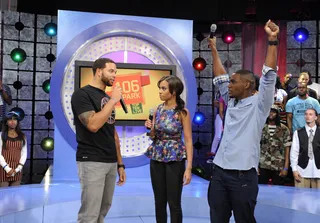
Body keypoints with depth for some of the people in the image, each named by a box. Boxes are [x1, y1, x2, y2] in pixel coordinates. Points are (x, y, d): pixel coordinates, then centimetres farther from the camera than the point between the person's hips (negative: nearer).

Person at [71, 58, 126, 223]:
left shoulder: (107, 99, 17)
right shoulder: (82, 94, -8)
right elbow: (93, 125, -23)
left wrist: (120, 164, 15)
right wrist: (113, 100, -15)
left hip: (111, 162, 8)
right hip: (92, 162, -8)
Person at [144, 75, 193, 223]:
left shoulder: (182, 112, -10)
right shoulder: (158, 109, 4)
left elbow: (188, 140, -12)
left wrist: (189, 167, -17)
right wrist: (150, 128, -10)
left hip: (175, 159, -5)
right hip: (157, 158, 5)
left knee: (174, 202, 2)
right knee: (159, 201, 12)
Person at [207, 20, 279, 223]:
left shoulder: (258, 104, -3)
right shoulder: (231, 102, 14)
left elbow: (269, 77, -12)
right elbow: (220, 78, 20)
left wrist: (272, 41, -16)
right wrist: (213, 48, 22)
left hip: (243, 175, -6)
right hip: (219, 172, 6)